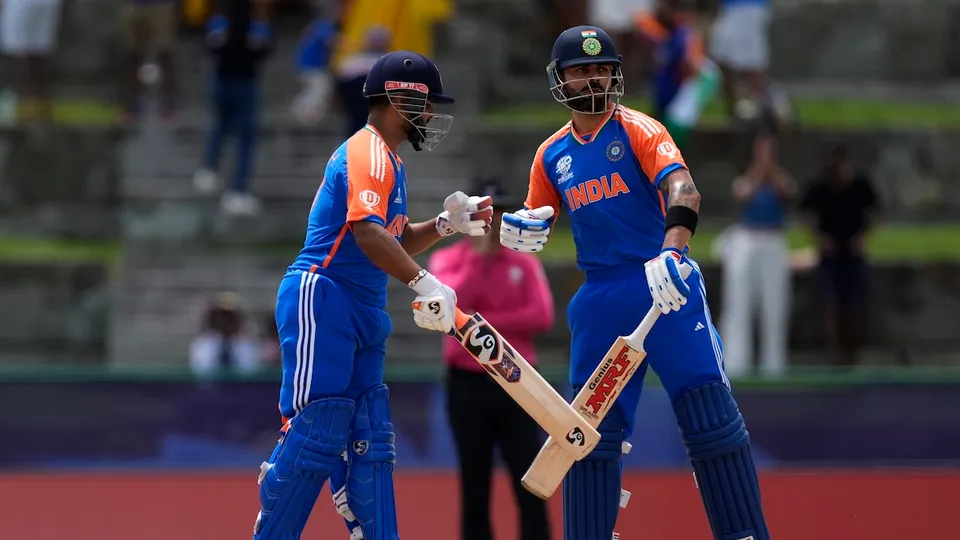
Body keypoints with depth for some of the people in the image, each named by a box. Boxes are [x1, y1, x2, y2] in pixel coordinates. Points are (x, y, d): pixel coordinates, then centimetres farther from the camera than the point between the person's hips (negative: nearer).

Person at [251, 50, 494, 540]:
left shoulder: (387, 159, 21)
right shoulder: (369, 152, -11)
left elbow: (393, 243, 26)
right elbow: (366, 232, -25)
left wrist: (446, 224, 12)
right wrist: (425, 284, -32)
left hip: (361, 315, 11)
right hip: (322, 301, -11)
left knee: (370, 442, 7)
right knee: (315, 431, -13)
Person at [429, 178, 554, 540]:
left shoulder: (525, 263, 6)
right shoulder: (447, 260, 3)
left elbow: (542, 317, -8)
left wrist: (481, 322, -12)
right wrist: (480, 255, -13)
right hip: (468, 384, -1)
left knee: (531, 489, -4)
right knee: (474, 490, 3)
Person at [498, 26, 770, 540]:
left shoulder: (637, 130, -4)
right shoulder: (551, 155, 11)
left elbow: (683, 190, -20)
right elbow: (538, 222, 21)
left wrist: (671, 251, -38)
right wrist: (519, 229, -4)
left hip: (664, 287, -5)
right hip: (599, 300, 5)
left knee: (711, 415, -8)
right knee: (592, 430, 4)